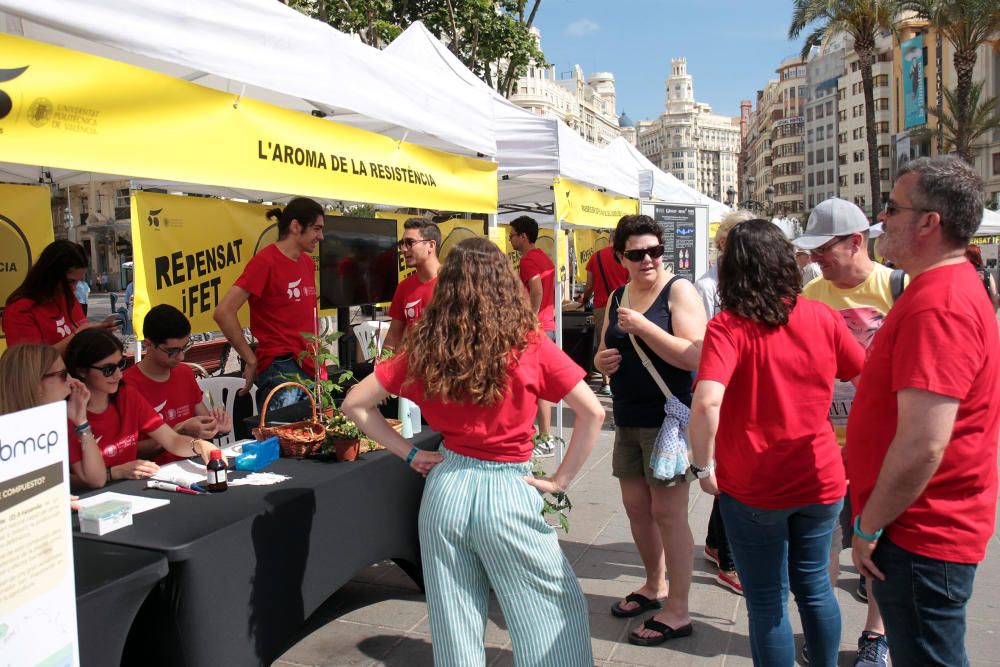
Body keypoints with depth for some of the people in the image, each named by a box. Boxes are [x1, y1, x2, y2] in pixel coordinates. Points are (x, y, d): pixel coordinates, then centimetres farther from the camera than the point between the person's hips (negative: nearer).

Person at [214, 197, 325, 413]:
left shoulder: (308, 262, 14)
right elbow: (223, 312, -16)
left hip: (312, 369, 8)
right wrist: (251, 360, -11)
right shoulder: (265, 261, -9)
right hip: (281, 369, -8)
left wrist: (317, 358, 15)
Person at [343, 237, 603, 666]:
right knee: (555, 613, 14)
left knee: (454, 621, 17)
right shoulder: (530, 346, -10)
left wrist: (410, 454, 5)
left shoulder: (426, 348, -3)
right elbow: (592, 413, -10)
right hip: (507, 492, -3)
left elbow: (355, 404, 3)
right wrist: (560, 480, -2)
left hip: (445, 487, 3)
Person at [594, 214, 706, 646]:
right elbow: (605, 354, 19)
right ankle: (654, 585, 37)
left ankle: (677, 612, 12)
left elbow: (695, 357, -21)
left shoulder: (679, 290, -10)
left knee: (668, 513, -1)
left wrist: (642, 326, -26)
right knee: (636, 507, 16)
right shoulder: (617, 297, 9)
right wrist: (602, 361, -4)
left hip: (669, 418, -7)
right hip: (628, 419, 7)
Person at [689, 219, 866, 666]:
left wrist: (702, 465, -17)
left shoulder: (728, 327, -17)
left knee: (766, 601, 12)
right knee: (814, 584, 24)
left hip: (753, 488, -4)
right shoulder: (822, 318, -4)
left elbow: (707, 401, -31)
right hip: (821, 479, 4)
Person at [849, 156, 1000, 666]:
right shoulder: (955, 284, 11)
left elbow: (923, 445, -29)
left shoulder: (937, 306, -25)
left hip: (921, 538, -10)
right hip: (928, 529, 10)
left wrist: (869, 527, -18)